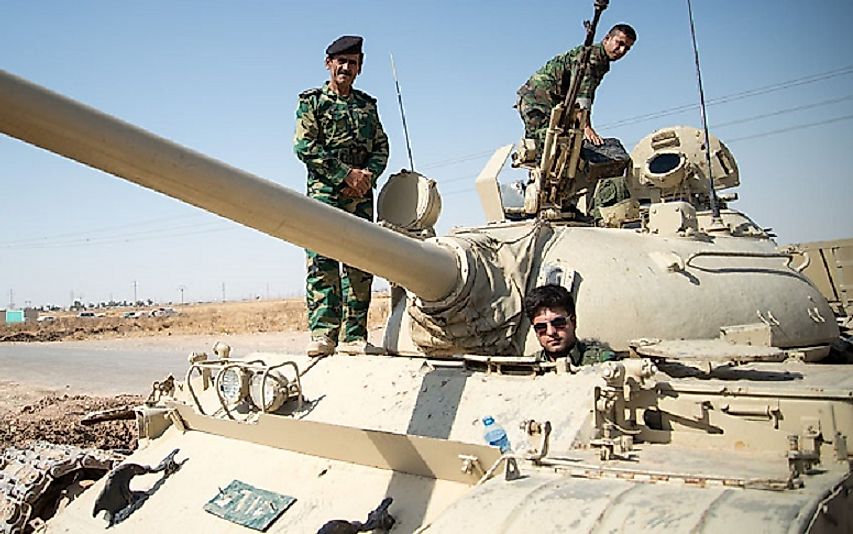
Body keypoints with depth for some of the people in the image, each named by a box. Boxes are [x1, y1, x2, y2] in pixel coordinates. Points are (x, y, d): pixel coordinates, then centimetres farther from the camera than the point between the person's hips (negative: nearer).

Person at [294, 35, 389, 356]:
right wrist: (346, 173, -12)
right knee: (322, 261, -14)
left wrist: (367, 175, -6)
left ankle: (354, 336, 5)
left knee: (360, 264, 1)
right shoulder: (312, 101, 8)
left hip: (361, 196, 4)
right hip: (324, 191, -4)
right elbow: (305, 146, -5)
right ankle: (323, 333, -15)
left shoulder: (367, 105, 21)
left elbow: (382, 147, 15)